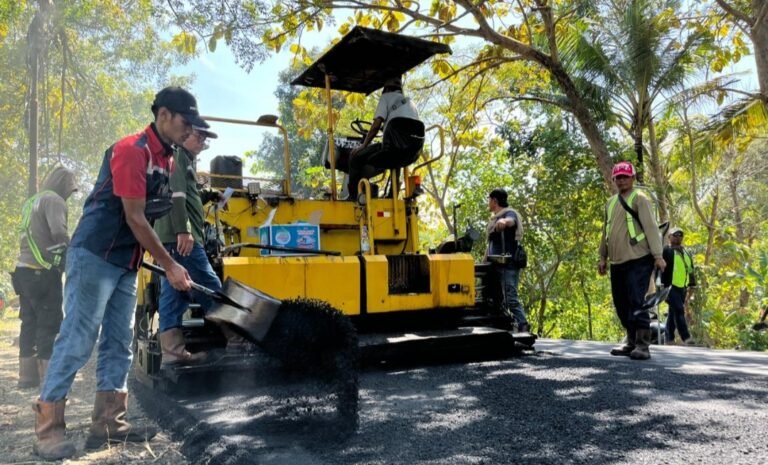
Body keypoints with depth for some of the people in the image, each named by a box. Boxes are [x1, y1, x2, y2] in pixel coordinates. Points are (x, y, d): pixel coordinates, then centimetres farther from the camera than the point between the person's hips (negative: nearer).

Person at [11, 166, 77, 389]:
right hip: (43, 272, -9)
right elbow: (59, 233, -23)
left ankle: (27, 376, 16)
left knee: (30, 324, 12)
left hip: (24, 270, 9)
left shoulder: (32, 201, 20)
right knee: (49, 325, -5)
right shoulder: (53, 200, -9)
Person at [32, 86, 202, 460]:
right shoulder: (131, 150, -16)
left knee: (119, 342, 8)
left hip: (126, 263, 9)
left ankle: (108, 423, 15)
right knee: (77, 340, -5)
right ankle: (47, 428, 5)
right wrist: (170, 266, -16)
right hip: (94, 257, -9)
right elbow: (135, 218, -19)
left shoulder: (168, 160, 10)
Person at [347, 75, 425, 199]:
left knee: (355, 157, 7)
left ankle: (353, 197, 0)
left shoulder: (386, 97, 17)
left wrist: (363, 145, 14)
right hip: (415, 149, 7)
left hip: (397, 141, -7)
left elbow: (376, 125, 4)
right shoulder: (408, 101, 35)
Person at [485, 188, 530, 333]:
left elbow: (511, 221, -30)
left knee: (511, 298, -16)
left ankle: (524, 328, -17)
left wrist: (504, 221, -53)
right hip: (496, 265, 9)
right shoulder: (494, 219, 23)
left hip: (508, 265, -9)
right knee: (498, 299, 10)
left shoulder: (510, 213, -4)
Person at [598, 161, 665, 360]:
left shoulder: (639, 199, -3)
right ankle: (632, 342, 22)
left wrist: (658, 255, -18)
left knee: (636, 303, -11)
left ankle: (643, 346, -6)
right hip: (617, 262, 7)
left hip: (638, 261, -7)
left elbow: (651, 228, -11)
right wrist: (603, 257, 19)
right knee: (622, 304, 10)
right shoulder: (611, 202, 18)